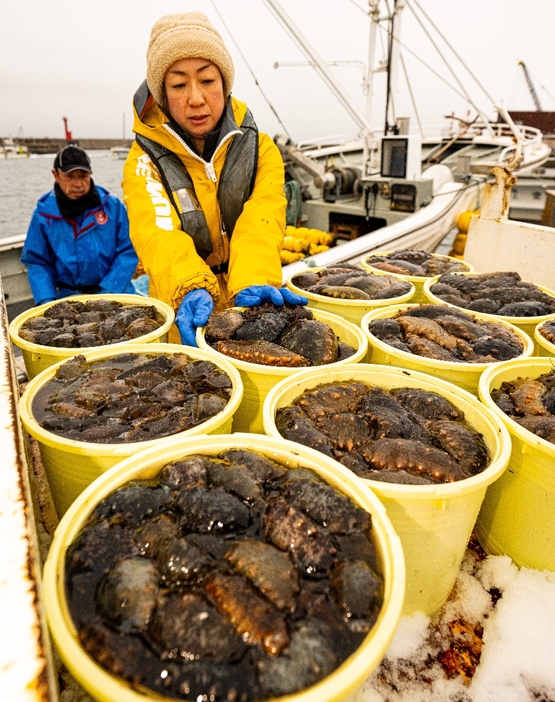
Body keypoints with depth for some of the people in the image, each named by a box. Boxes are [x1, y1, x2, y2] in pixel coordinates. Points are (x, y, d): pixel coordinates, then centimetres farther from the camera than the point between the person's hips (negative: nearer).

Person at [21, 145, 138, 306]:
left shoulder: (113, 206, 1)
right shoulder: (43, 213, 4)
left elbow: (128, 252, -1)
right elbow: (37, 263, 8)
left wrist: (106, 292, -10)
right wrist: (46, 301, -8)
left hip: (114, 291, 0)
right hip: (67, 296, 1)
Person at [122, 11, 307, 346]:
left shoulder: (260, 149, 3)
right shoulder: (145, 160, -1)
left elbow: (260, 222, -14)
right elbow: (156, 232, -18)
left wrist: (253, 283, -33)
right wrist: (191, 289, -37)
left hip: (251, 315, 1)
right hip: (185, 320, 0)